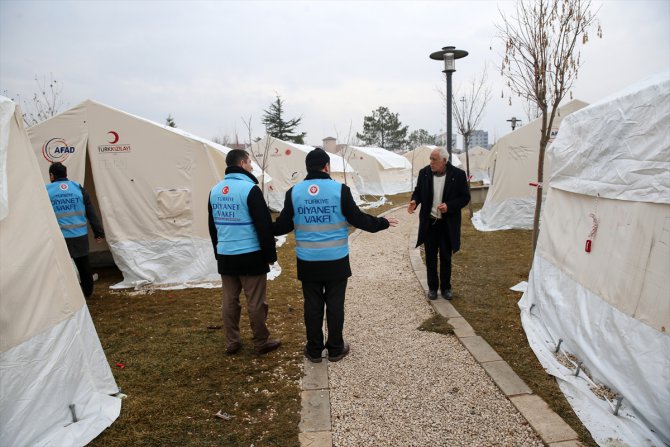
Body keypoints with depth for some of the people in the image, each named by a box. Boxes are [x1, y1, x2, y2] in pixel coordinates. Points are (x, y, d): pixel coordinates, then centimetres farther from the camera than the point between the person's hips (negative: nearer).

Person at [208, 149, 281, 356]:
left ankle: (231, 343, 23)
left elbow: (212, 226, 17)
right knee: (255, 302, 4)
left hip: (225, 256, 7)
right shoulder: (250, 189, -14)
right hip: (250, 256, -7)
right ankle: (261, 343, 15)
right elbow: (264, 226, -15)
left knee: (229, 301, 13)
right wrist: (270, 254, -6)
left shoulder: (215, 190, 10)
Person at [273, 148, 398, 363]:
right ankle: (335, 349, 23)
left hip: (308, 262, 2)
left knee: (312, 305, 12)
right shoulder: (340, 190, -9)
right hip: (336, 261, -2)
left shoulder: (294, 192, -2)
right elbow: (359, 219, -5)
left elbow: (282, 226, 3)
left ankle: (314, 350, 23)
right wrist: (383, 222, 12)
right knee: (335, 305, 11)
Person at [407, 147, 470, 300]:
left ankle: (446, 287, 27)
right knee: (430, 257, 10)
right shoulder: (424, 172, -5)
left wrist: (449, 206, -21)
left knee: (446, 257, 11)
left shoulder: (458, 174, -11)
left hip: (448, 224, -1)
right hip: (429, 222, 2)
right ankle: (432, 287, 25)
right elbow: (418, 191, 7)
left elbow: (465, 197, -5)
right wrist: (414, 201, -15)